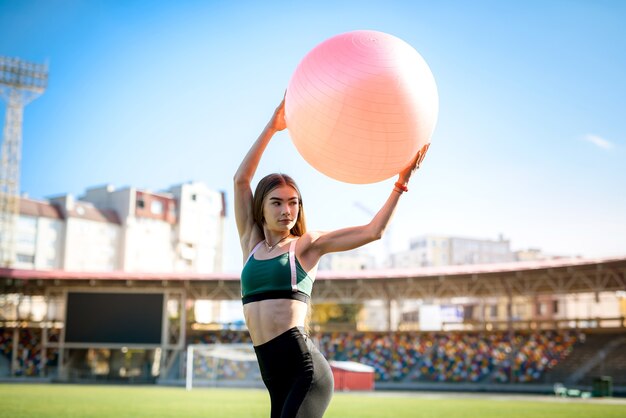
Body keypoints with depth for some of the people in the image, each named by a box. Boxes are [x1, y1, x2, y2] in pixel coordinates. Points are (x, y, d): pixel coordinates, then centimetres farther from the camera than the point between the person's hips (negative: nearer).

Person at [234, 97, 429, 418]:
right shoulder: (251, 243, 14)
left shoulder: (306, 245, 5)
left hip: (306, 369, -5)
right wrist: (272, 126, 3)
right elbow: (241, 179, 7)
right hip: (275, 377, 5)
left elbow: (373, 231, -2)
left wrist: (402, 181, -6)